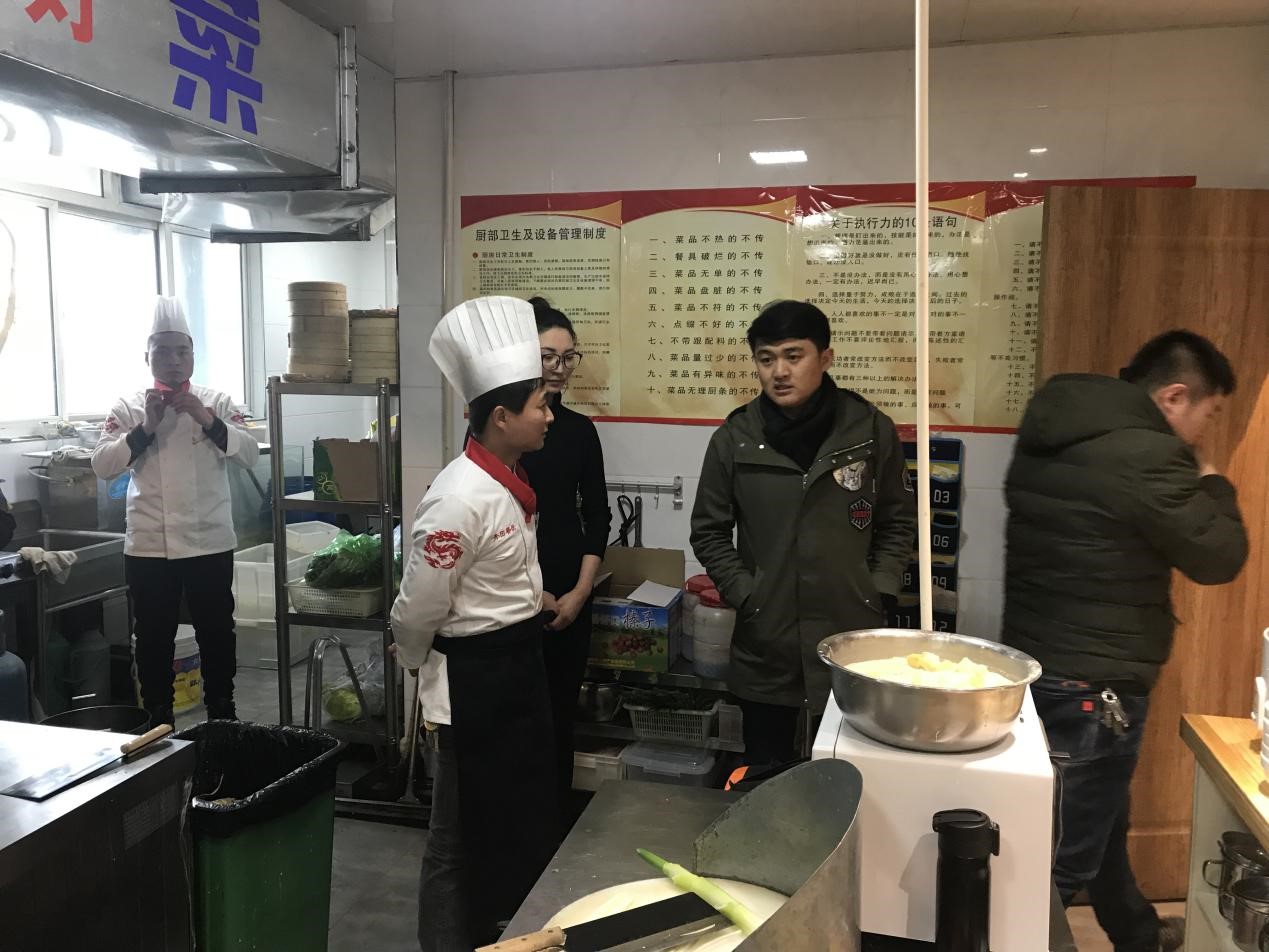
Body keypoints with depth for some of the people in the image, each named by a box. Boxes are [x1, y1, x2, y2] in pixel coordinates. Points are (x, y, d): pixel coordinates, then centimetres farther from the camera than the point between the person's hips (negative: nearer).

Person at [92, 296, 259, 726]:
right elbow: (102, 465, -6)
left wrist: (209, 422, -19)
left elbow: (250, 455, -6)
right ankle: (158, 724, 26)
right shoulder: (128, 409, 2)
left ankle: (222, 719, 26)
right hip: (148, 546, 0)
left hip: (210, 543, 0)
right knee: (154, 639, 10)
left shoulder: (217, 402, 2)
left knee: (216, 634, 10)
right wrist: (145, 429, -17)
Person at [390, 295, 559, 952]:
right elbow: (417, 612, -18)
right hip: (475, 680, -9)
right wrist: (417, 667, -2)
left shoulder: (510, 482, 2)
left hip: (520, 666, 9)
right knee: (465, 838, 11)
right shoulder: (460, 498, -27)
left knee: (527, 820, 23)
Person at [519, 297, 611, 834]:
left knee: (559, 717, 10)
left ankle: (555, 832, 25)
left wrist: (579, 592, -1)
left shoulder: (579, 430, 7)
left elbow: (597, 516, 9)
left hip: (567, 598, 3)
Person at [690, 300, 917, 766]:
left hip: (853, 634, 0)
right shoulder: (734, 438, -3)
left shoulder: (872, 430, -3)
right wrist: (745, 595, -4)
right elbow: (709, 531, 5)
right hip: (765, 641, 1)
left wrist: (877, 592, -2)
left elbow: (898, 521, 7)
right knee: (765, 776, 14)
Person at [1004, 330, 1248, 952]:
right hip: (1095, 682, -10)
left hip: (1036, 664, 10)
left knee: (1101, 819, 29)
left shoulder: (1053, 438, 8)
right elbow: (1218, 556, -10)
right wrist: (1211, 483, 5)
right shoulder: (1147, 454, -21)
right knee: (1064, 851, 4)